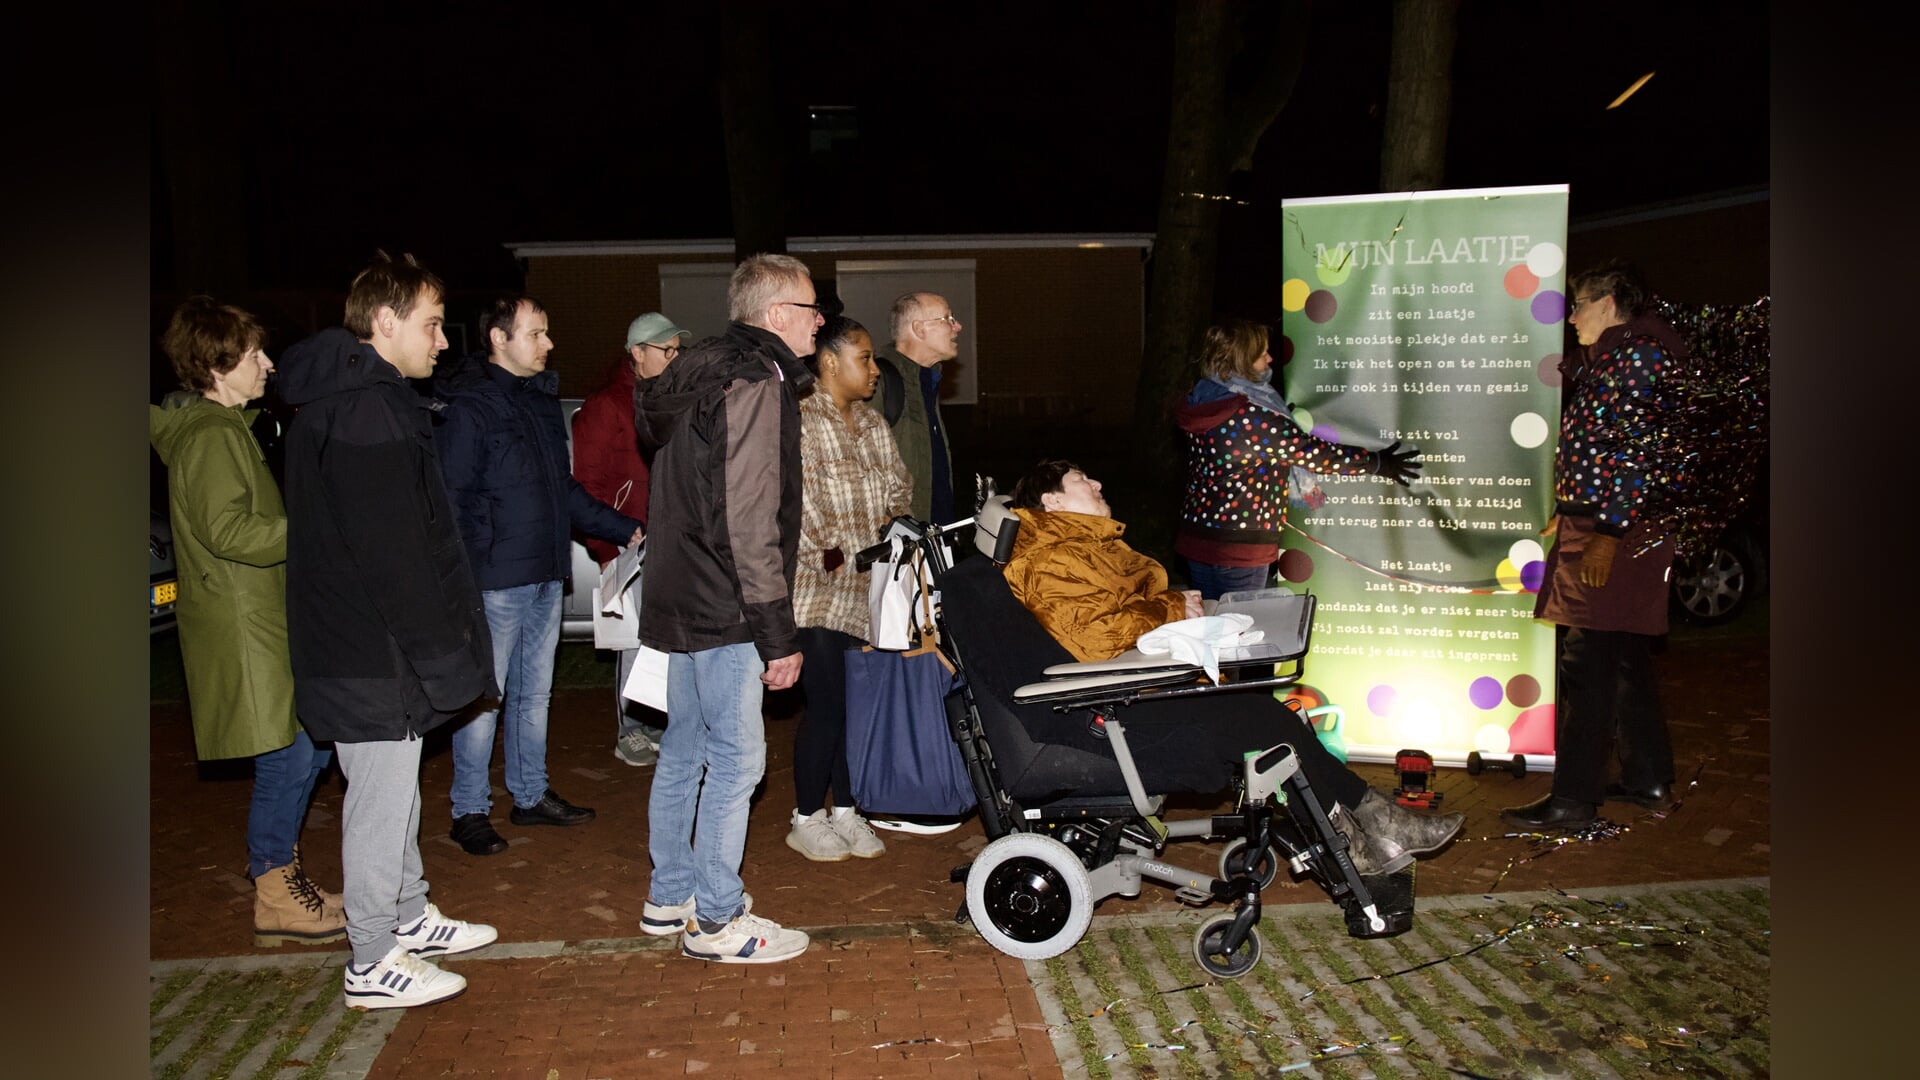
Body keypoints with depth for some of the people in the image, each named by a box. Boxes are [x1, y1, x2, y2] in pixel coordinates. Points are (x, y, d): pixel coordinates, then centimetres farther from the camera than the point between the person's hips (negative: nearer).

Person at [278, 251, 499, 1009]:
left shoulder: (340, 398, 13)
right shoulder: (365, 411, -21)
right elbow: (393, 554, -24)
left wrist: (439, 644, 19)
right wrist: (440, 654, -18)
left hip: (361, 646, 11)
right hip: (373, 655, -11)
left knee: (395, 793, 21)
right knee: (381, 802, 1)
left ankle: (409, 919, 36)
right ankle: (373, 966, 14)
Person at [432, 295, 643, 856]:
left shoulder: (542, 398, 15)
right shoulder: (467, 406, -10)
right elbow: (452, 498, -14)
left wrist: (622, 528, 19)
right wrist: (466, 572, -20)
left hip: (546, 575, 8)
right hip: (496, 581, -8)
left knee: (535, 691, 16)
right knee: (484, 698, 0)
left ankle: (531, 795, 29)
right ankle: (469, 812, 12)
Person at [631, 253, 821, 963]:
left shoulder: (701, 376, 15)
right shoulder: (756, 384, -16)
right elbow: (749, 524, -22)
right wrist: (778, 636, -19)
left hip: (680, 602, 10)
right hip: (724, 610, -10)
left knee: (685, 748, 17)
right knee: (736, 757, -2)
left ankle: (670, 896, 29)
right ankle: (716, 920, 8)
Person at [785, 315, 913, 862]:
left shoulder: (874, 424, 16)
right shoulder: (801, 421, -9)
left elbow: (899, 484, 19)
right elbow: (799, 501, -15)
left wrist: (891, 515, -1)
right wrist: (833, 556, -16)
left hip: (867, 590, 7)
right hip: (819, 590, -7)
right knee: (826, 705, -5)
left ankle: (844, 812, 23)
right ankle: (807, 820, 11)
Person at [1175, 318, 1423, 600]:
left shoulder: (1199, 402, 2)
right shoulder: (1250, 417, -22)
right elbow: (1311, 452, -17)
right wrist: (1377, 463, -8)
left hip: (1196, 535, 8)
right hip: (1239, 545, -8)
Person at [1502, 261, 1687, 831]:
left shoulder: (1638, 353, -12)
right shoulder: (1611, 356, 19)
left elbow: (1639, 449, -19)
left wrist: (1608, 534, -23)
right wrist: (1568, 512, 23)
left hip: (1616, 533, -11)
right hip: (1596, 526, 11)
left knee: (1585, 666, -8)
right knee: (1625, 659, 16)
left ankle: (1574, 799, -4)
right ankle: (1649, 780, 26)